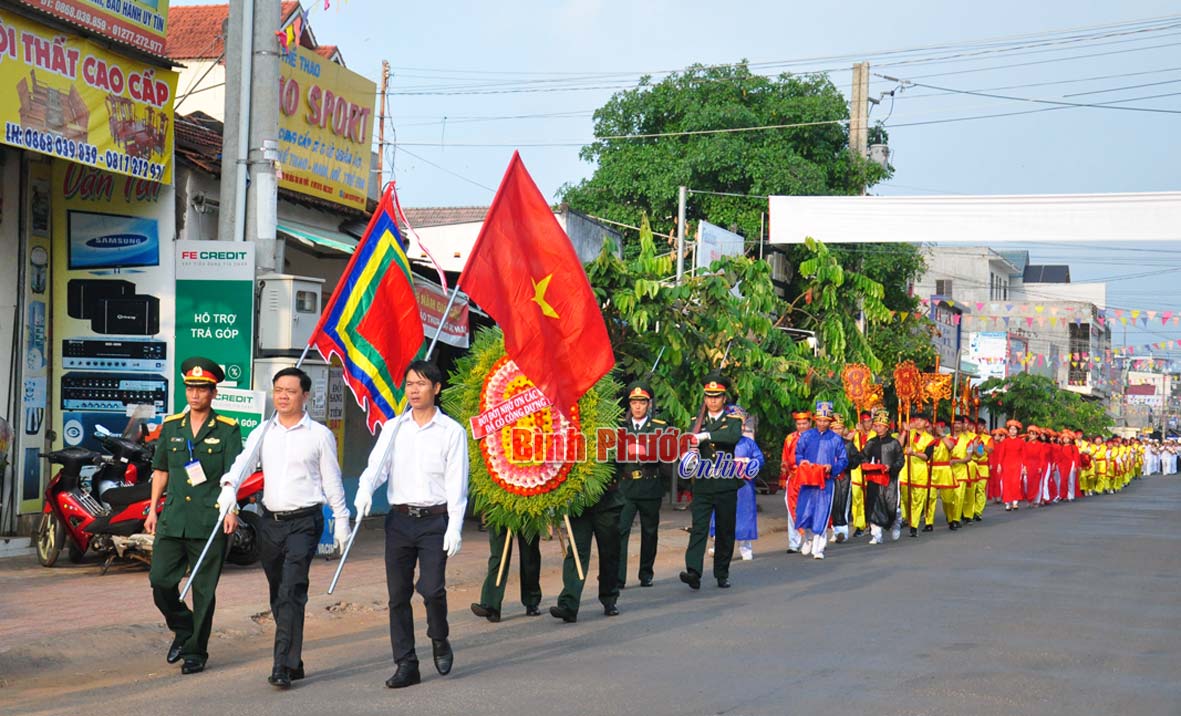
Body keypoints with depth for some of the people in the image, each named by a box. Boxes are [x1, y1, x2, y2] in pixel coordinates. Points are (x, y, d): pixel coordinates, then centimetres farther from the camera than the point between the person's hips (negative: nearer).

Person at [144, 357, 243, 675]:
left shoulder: (227, 430, 1)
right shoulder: (171, 426, 13)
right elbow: (160, 471, 20)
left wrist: (230, 509, -16)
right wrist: (152, 509, 15)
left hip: (210, 520, -4)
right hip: (173, 518, 4)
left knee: (203, 590, 1)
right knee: (160, 581, -3)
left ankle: (196, 651, 12)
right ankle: (183, 628, 23)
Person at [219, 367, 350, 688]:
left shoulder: (319, 435, 1)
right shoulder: (263, 433, 9)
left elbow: (332, 480, 5)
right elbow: (243, 462, -6)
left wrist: (341, 521, 4)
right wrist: (229, 488, -26)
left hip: (304, 520, -5)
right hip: (270, 520, 5)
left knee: (291, 592, -15)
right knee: (278, 595, 11)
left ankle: (283, 667, -18)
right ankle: (294, 661, 23)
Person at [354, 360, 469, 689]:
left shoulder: (452, 431, 1)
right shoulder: (392, 428, 11)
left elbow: (456, 482, -2)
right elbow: (377, 464, -1)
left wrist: (455, 526, -10)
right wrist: (365, 490, -23)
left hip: (434, 519, -3)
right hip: (399, 518, 3)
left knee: (432, 588, -14)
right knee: (398, 594, 3)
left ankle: (439, 640, 16)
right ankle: (406, 665, 10)